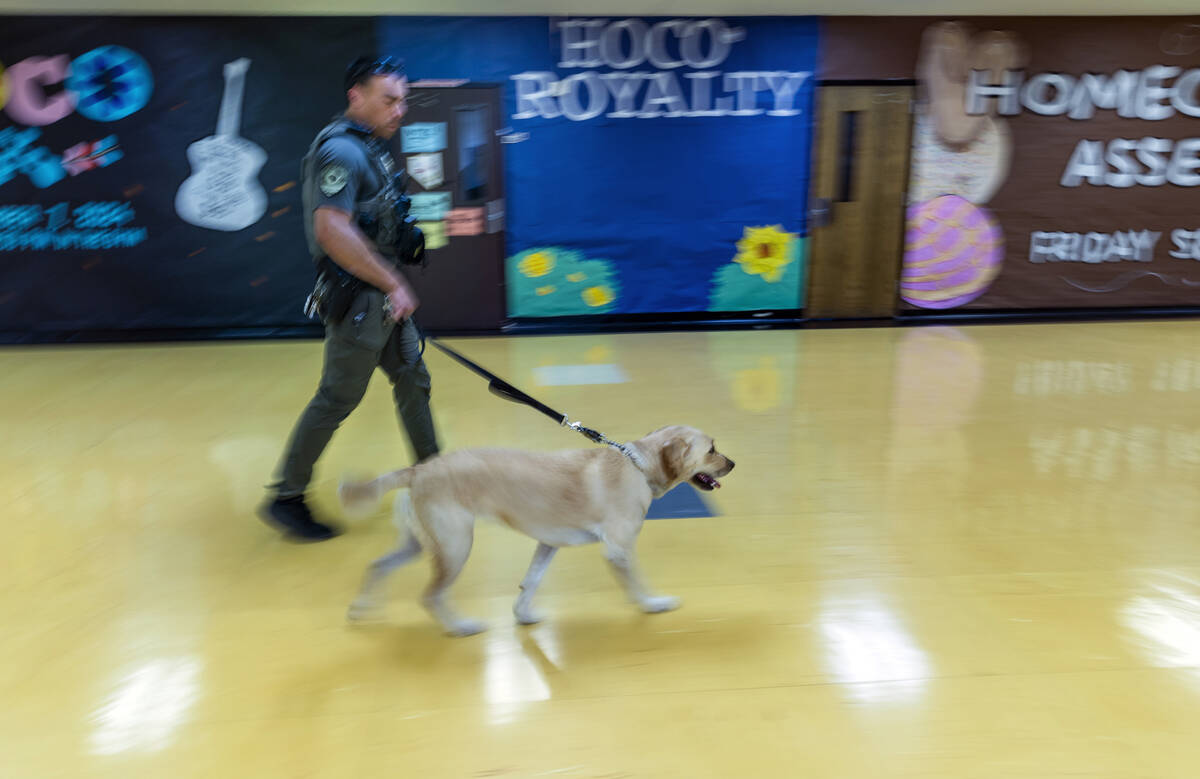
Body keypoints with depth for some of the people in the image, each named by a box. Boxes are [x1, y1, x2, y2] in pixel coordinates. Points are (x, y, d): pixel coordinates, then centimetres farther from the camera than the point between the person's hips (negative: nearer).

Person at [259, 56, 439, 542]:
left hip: (383, 296, 10)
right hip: (356, 299, -10)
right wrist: (393, 284, -24)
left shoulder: (371, 146, 14)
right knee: (338, 398, -2)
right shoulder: (342, 150, -18)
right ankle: (285, 498, 11)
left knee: (413, 380, 16)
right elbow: (332, 230, -30)